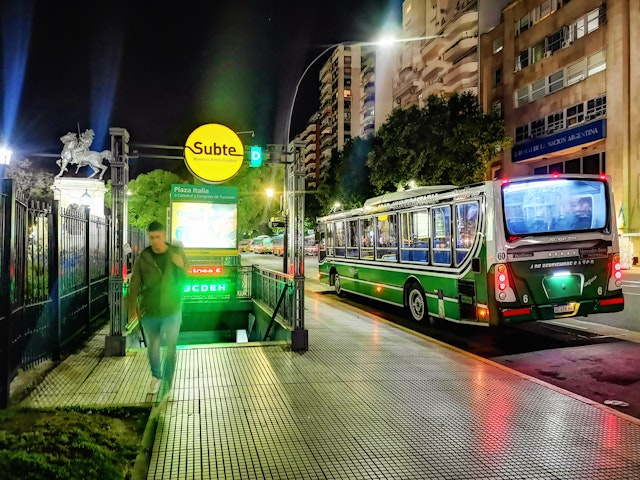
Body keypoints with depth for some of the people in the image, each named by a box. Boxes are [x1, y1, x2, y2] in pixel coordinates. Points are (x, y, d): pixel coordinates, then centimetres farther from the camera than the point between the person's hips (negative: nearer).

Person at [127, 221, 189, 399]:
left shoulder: (177, 252, -4)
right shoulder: (143, 257, -5)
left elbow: (186, 277, 5)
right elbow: (134, 285, -2)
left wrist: (180, 266, -16)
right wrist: (132, 308, -8)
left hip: (172, 311, -1)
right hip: (149, 311, 1)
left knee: (170, 349, -1)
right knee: (152, 347, 17)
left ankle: (166, 383, 14)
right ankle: (156, 376, 41)